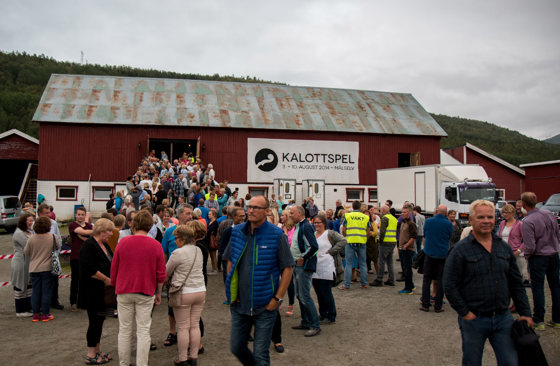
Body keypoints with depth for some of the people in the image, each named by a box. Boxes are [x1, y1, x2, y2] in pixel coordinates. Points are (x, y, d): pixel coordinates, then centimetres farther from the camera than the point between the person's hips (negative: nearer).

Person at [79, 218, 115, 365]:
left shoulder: (104, 245, 12)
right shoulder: (89, 245, -17)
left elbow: (109, 265, 21)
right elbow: (89, 269, -25)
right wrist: (106, 279, -17)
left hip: (102, 290, 9)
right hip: (92, 291, -9)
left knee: (100, 320, 15)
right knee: (95, 321, -2)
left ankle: (96, 351, 26)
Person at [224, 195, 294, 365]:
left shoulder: (277, 235, -11)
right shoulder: (237, 232, 2)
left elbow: (287, 268, -8)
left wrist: (277, 299, -11)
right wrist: (231, 290, 6)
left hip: (265, 306, -4)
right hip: (239, 303, 5)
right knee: (236, 347, 16)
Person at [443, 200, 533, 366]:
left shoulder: (504, 248, 8)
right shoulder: (460, 250, -8)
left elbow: (516, 283, 13)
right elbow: (450, 286, -10)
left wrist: (525, 313, 9)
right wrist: (465, 313, -12)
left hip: (503, 318, 4)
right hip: (473, 320, -4)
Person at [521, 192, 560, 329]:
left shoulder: (527, 222, -20)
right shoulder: (549, 214, -1)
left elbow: (530, 247, -20)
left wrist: (526, 255, 0)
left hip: (538, 258, -6)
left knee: (538, 288, 4)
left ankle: (539, 321, 10)